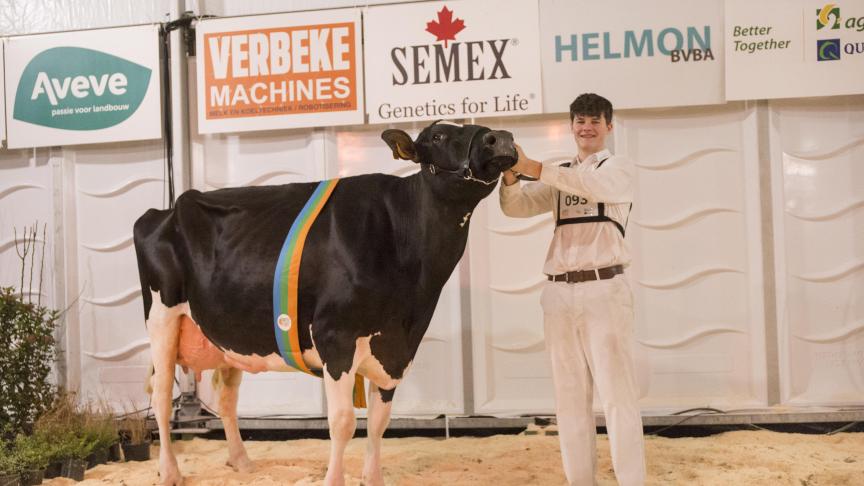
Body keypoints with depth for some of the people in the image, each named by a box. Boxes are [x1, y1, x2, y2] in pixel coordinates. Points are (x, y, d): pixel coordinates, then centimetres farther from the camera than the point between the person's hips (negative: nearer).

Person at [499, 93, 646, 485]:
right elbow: (515, 207, 7)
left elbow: (593, 185, -17)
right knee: (570, 395, 6)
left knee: (616, 392, -6)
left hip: (603, 289, -4)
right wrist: (511, 173, -14)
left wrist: (533, 168, -26)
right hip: (560, 293, 5)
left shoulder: (619, 169, 5)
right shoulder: (557, 179, 19)